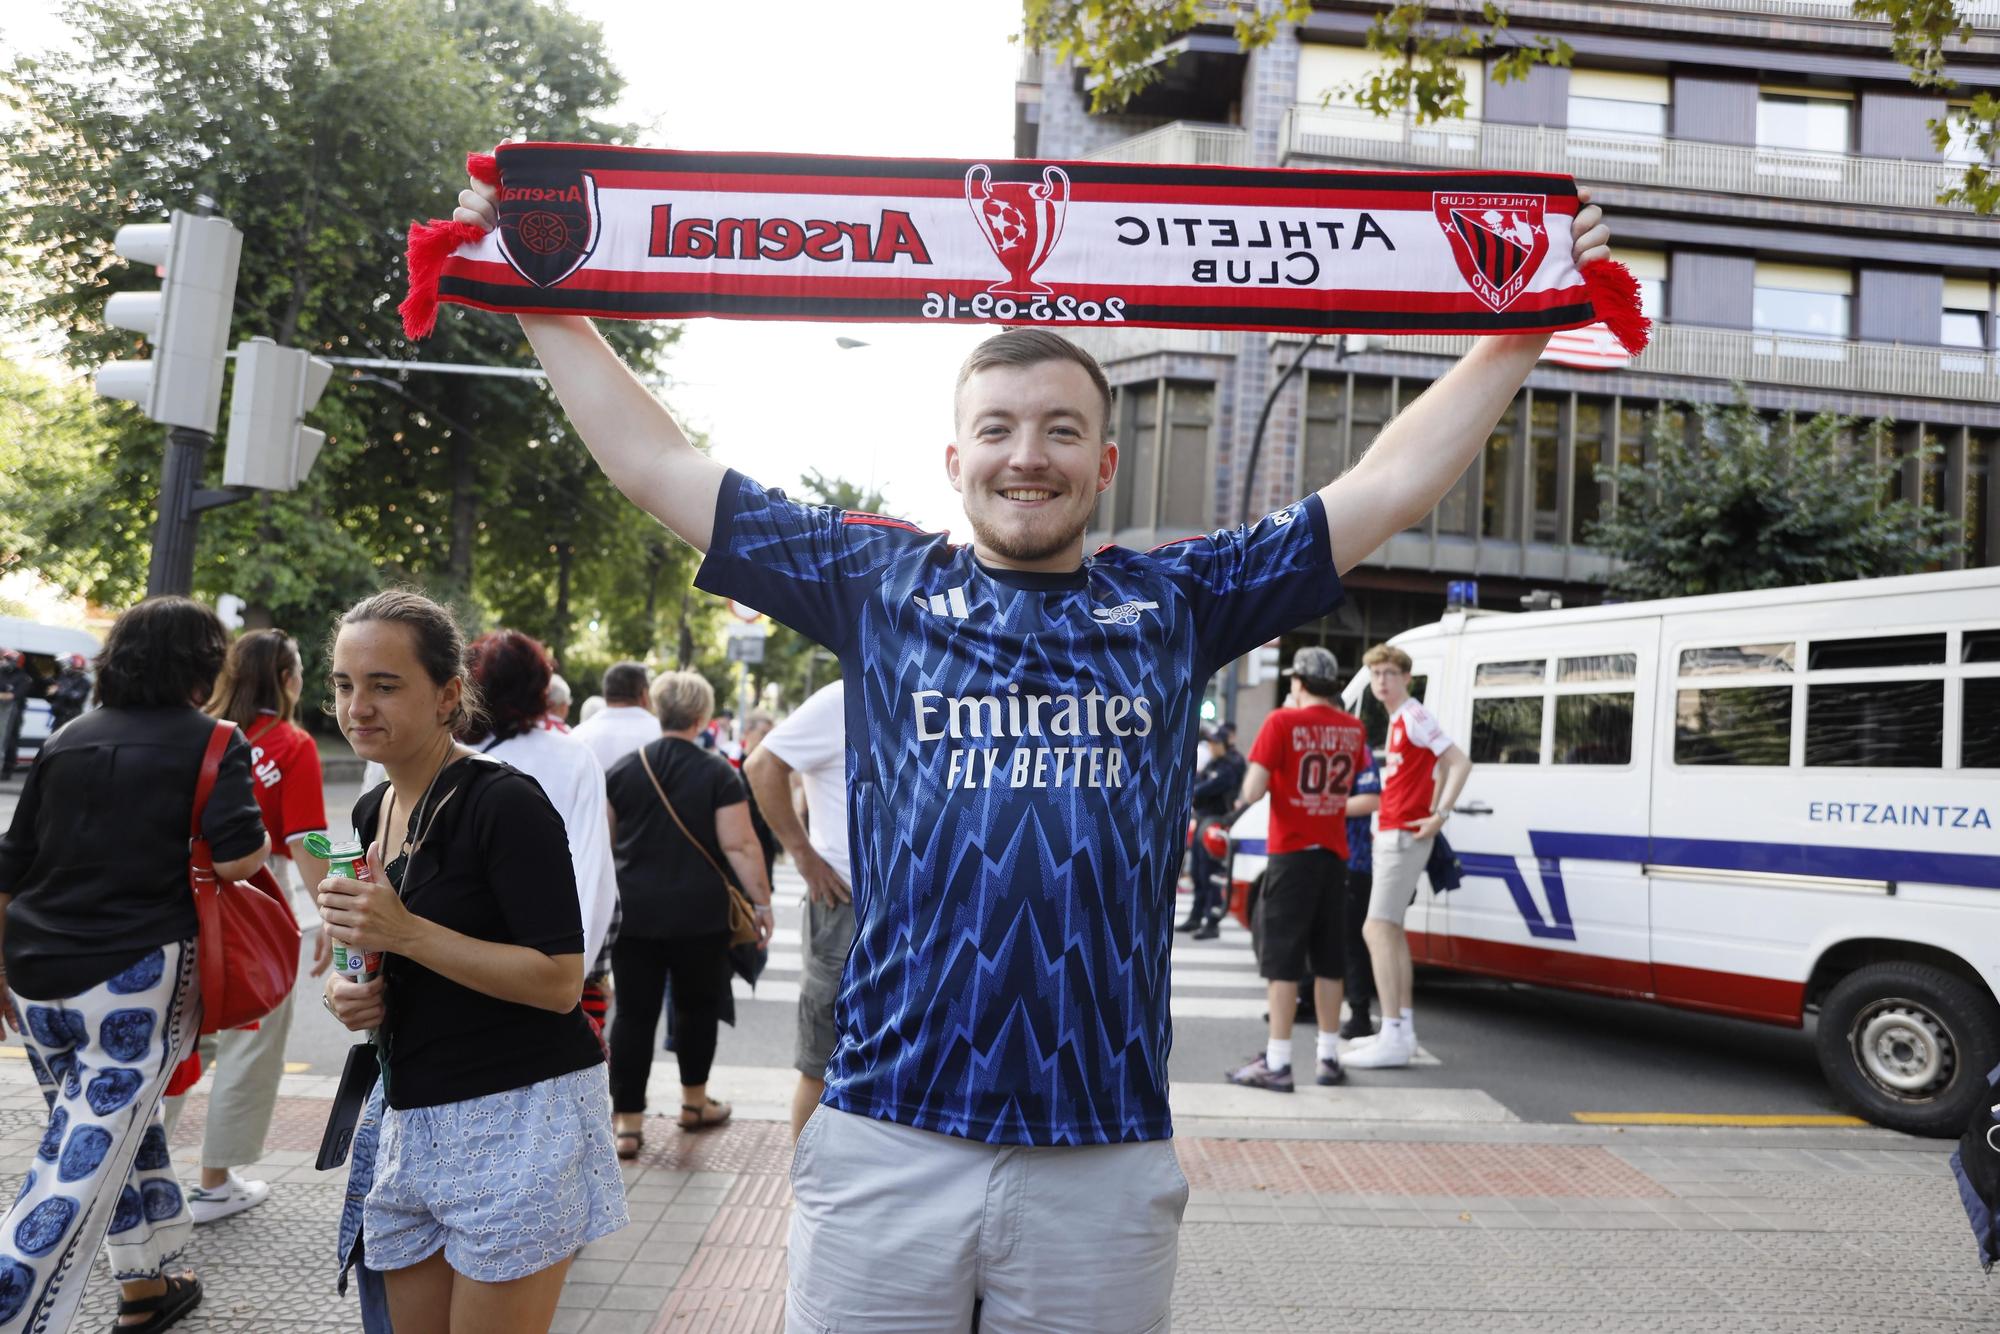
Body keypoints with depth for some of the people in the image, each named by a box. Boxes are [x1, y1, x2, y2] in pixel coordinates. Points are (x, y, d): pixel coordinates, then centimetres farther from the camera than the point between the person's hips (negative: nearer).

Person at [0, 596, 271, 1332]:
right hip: (137, 975, -6)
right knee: (82, 1169, -2)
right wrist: (262, 841, 6)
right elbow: (236, 859, -16)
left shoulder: (68, 738, 12)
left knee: (120, 1128, 22)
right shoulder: (211, 741, -4)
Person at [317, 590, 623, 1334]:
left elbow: (560, 982, -20)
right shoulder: (373, 812, 9)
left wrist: (405, 933, -23)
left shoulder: (504, 803, -15)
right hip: (413, 1117, 8)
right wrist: (352, 992, 2)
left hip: (519, 1114, -7)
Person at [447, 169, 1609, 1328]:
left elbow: (1391, 485, 11)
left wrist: (1522, 332, 13)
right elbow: (658, 466, 9)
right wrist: (544, 301, 10)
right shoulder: (878, 582, 6)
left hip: (1108, 1158, 1)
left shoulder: (1174, 601, 8)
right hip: (887, 1144, 0)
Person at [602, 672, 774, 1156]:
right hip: (700, 915, -2)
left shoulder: (623, 769, 3)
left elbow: (603, 842, 9)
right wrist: (762, 902, -4)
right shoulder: (717, 772, -6)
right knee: (696, 1005, 16)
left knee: (634, 1012, 5)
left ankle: (628, 1125, 5)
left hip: (635, 912, 2)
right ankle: (694, 1103, 30)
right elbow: (740, 845, -11)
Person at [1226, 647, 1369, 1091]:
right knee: (1328, 958, 13)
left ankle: (1277, 1063, -1)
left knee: (1282, 958, -2)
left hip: (1292, 852, -5)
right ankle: (1330, 1057, 19)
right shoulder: (1353, 728, 7)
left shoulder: (1282, 722, -10)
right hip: (1334, 854, 5)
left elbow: (1251, 792, -14)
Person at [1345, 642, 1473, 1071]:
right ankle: (1402, 1030, 23)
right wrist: (1431, 810, 13)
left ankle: (1393, 1038, -11)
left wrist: (1439, 816, -23)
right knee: (1390, 929, 15)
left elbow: (1459, 763, -19)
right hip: (1390, 833, 10)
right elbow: (1433, 771, 23)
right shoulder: (1396, 721, 15)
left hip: (1404, 835, -10)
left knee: (1377, 929, -12)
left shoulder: (1415, 717, -12)